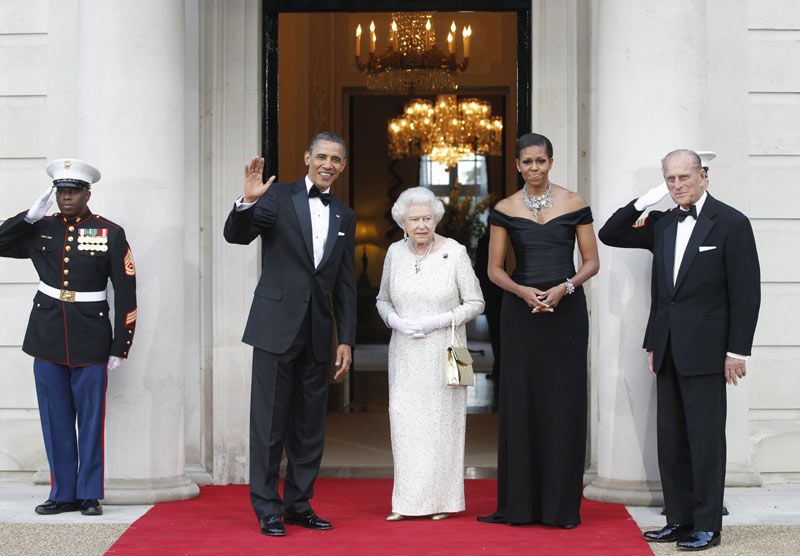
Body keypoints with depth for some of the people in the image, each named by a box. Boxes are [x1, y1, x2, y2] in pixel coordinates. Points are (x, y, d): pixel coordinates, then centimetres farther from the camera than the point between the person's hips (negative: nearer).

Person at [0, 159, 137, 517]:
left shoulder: (110, 234, -2)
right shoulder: (40, 229, 7)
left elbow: (126, 293, -2)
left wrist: (120, 347, -4)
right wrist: (29, 216, -4)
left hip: (90, 340, -3)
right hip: (47, 338, 3)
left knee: (90, 418, 3)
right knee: (55, 420, 7)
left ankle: (90, 495, 12)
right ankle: (63, 494, 16)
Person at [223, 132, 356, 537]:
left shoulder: (344, 216, 12)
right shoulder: (278, 197, -1)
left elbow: (345, 284, 12)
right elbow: (235, 235, -11)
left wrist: (346, 339, 7)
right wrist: (247, 202, -31)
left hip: (317, 333, 5)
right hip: (277, 326, -4)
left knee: (310, 424, 9)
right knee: (270, 421, 0)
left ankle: (299, 504, 20)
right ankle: (267, 508, 7)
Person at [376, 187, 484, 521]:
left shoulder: (454, 252, -6)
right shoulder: (396, 252, 4)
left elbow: (475, 303, -3)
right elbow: (382, 300, 15)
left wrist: (438, 321, -14)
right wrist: (396, 322, -6)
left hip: (443, 353, -3)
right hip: (405, 354, 3)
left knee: (441, 419, -1)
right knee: (403, 418, 0)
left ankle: (441, 499, 9)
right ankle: (409, 502, 7)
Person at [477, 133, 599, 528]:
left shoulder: (573, 204, 3)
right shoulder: (504, 210, 5)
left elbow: (591, 261, 4)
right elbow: (495, 269, 6)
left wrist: (564, 288, -13)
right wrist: (523, 291, -12)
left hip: (566, 309, -1)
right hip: (521, 312, 1)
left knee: (563, 403, -1)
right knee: (520, 402, 1)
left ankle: (562, 505, 6)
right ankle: (519, 505, 7)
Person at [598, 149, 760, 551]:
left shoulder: (731, 223, -5)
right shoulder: (662, 224, 12)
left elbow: (745, 292, -8)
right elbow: (609, 235, 17)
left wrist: (737, 351, -11)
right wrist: (643, 202, 4)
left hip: (705, 351, -6)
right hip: (668, 351, 6)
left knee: (705, 439, -1)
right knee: (671, 440, 9)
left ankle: (707, 527, 5)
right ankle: (679, 520, 17)